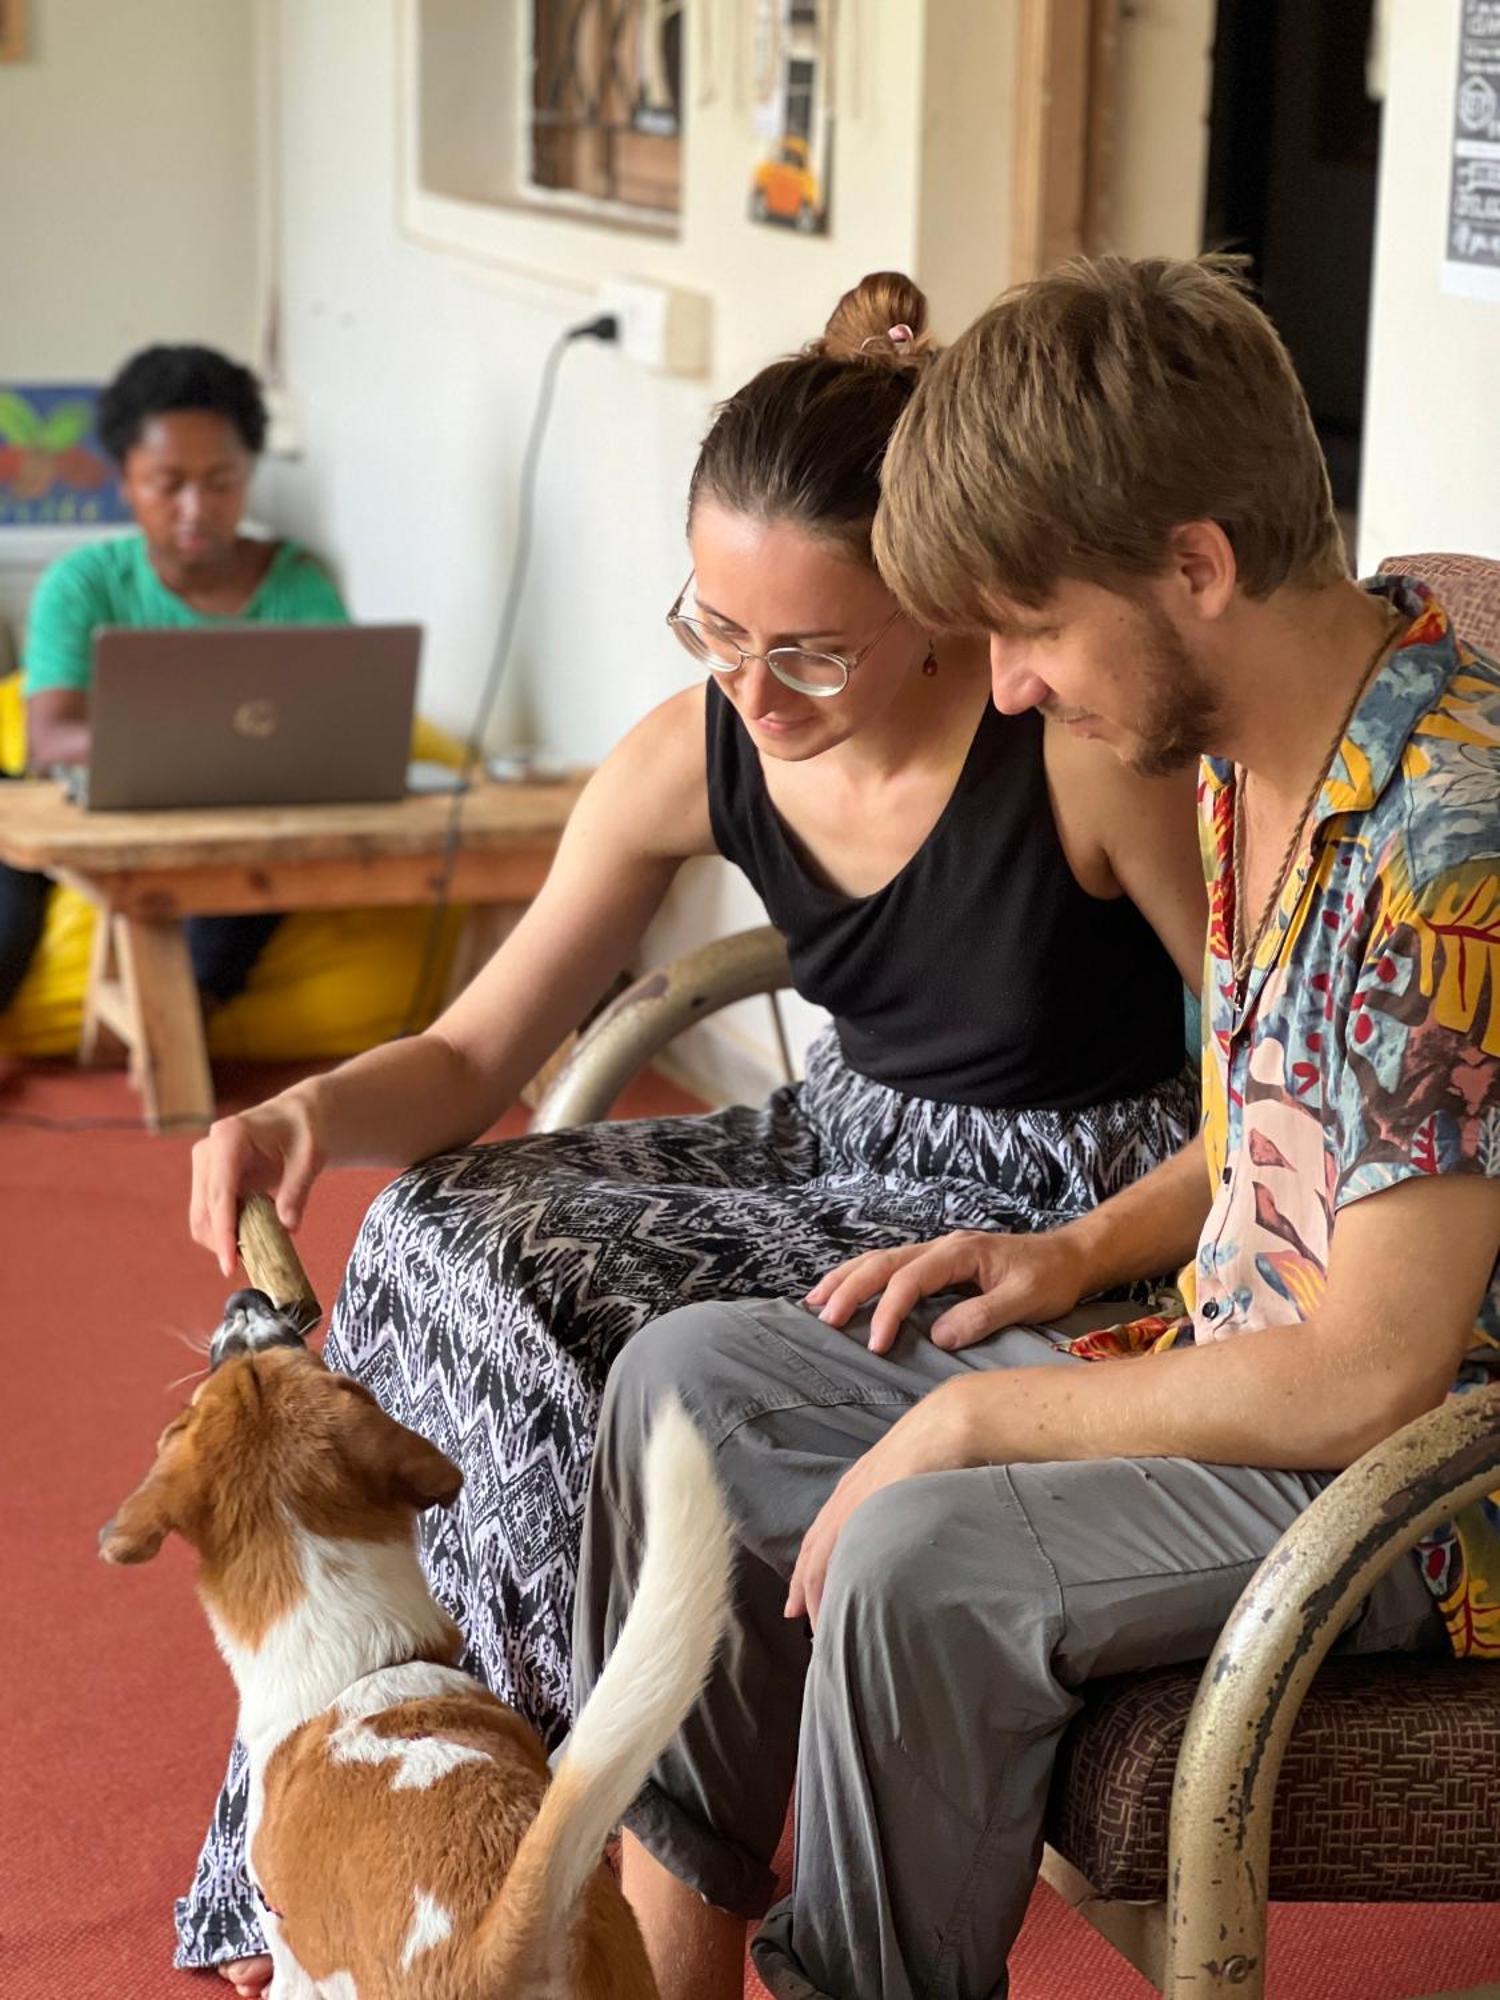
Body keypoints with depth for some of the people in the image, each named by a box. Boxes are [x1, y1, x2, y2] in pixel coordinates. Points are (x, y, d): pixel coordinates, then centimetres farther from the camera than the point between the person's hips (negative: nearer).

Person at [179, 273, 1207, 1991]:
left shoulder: (1084, 749, -25)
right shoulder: (691, 758, -8)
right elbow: (471, 1062, -1)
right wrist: (313, 1113, -23)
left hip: (1080, 1206, -6)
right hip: (847, 1147, 6)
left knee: (577, 1331, -24)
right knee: (440, 1234, -14)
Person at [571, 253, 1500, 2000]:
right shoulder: (1256, 744, 1)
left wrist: (974, 1421, -18)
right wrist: (1088, 1252, 5)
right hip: (1240, 1371, 10)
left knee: (922, 1560, -31)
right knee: (695, 1378, 4)